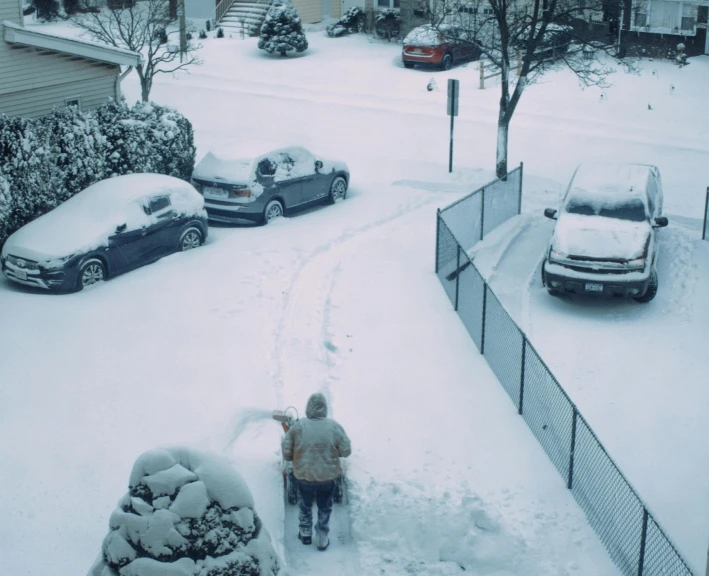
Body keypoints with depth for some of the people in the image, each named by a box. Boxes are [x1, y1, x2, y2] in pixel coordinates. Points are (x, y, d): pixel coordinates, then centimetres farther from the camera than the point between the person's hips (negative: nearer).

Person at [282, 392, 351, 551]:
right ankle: (322, 538, 28)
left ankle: (305, 533, 38)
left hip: (304, 475, 0)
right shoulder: (334, 427, -12)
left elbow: (286, 452, -9)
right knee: (324, 508, 20)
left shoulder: (297, 427, -14)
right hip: (328, 476, 0)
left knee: (305, 504, 25)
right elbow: (346, 451, -7)